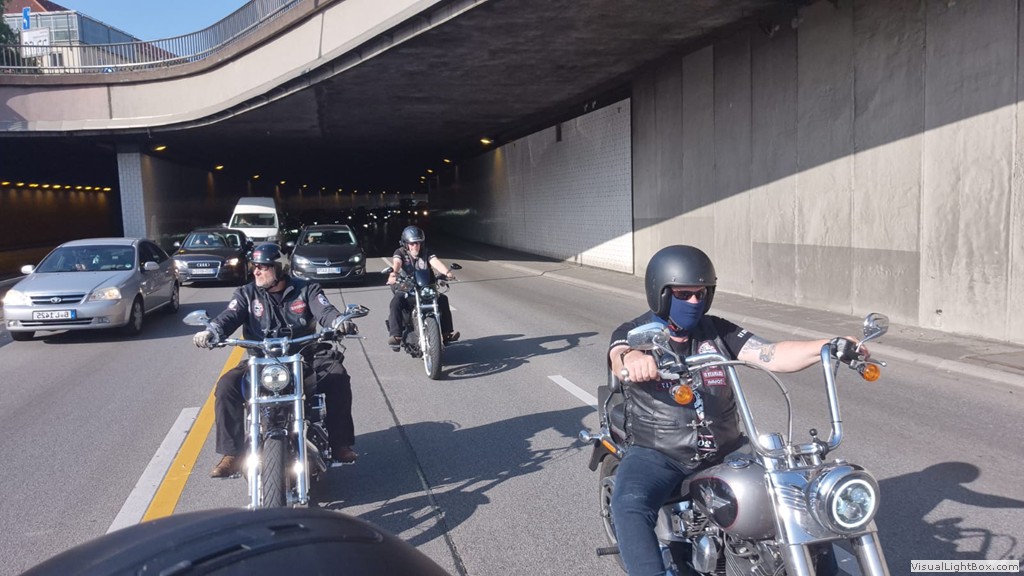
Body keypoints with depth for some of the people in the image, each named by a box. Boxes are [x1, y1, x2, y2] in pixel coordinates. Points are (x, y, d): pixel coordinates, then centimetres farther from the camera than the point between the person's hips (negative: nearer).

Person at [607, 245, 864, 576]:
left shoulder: (717, 331, 7)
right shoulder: (633, 333, -2)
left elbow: (773, 356, -6)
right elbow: (620, 356, -27)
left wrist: (826, 347, -24)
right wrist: (632, 359, -53)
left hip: (724, 450, 4)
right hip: (657, 454, -3)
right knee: (629, 506, -33)